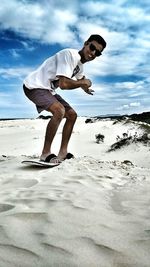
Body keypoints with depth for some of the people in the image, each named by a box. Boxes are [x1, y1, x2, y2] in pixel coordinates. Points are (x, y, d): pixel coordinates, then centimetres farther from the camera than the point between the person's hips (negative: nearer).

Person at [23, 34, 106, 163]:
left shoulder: (80, 64, 10)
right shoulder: (69, 54, -21)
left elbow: (81, 78, 33)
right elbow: (63, 84, -31)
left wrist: (84, 86, 10)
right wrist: (83, 83, -14)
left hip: (48, 90, 10)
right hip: (34, 86, -10)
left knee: (72, 115, 5)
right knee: (59, 110, -31)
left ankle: (62, 153, 7)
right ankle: (46, 153, -20)